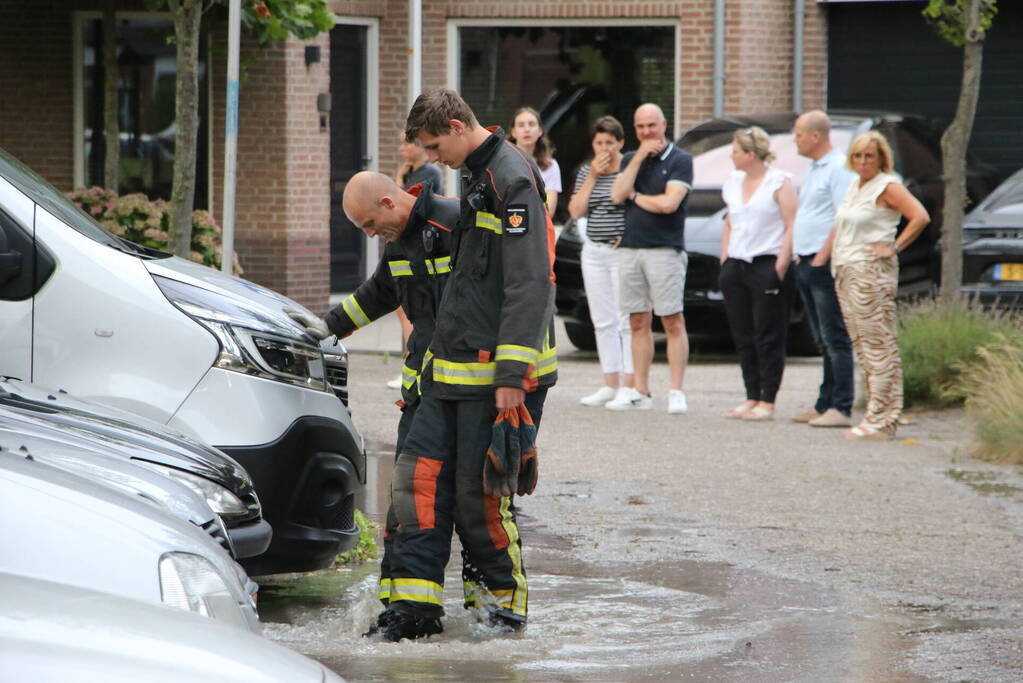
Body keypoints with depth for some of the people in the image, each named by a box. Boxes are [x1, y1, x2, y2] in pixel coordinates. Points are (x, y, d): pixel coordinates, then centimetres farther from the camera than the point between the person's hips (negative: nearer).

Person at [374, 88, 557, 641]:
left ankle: (503, 596, 12)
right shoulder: (475, 176, 17)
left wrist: (511, 376, -23)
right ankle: (416, 600, 3)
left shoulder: (512, 179, -14)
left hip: (496, 370, -9)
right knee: (420, 471, 2)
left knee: (479, 489, -4)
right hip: (453, 367, 9)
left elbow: (528, 284, -20)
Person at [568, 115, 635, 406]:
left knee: (627, 321, -7)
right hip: (594, 252, 6)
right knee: (603, 322, 8)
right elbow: (576, 211, 2)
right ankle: (610, 384, 13)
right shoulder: (586, 171, 11)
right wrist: (592, 177, -4)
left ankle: (630, 385, -6)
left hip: (622, 251, -6)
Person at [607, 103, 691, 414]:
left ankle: (676, 392, -7)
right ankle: (640, 392, 10)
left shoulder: (679, 160, -2)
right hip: (630, 249, 6)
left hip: (665, 249, -6)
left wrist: (635, 196, 0)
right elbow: (617, 195, -1)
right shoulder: (630, 160, 16)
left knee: (672, 322, -6)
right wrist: (639, 158, -4)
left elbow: (669, 203, -14)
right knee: (638, 324, 7)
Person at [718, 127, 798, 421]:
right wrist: (725, 261, 13)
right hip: (737, 265, 7)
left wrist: (780, 267, -17)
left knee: (768, 339, -5)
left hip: (767, 265, -7)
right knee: (743, 338, 7)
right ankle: (751, 398, 13)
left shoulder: (780, 183, -6)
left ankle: (767, 402, -2)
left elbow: (792, 227, -11)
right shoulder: (734, 182, 16)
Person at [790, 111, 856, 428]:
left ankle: (841, 408, -10)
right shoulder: (815, 169, 20)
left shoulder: (839, 168, -11)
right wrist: (799, 258, 19)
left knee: (835, 339, -9)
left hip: (825, 264, -10)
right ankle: (825, 405, 14)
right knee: (823, 340, 11)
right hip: (807, 266, 10)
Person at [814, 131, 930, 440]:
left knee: (879, 345, -8)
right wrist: (821, 257, 21)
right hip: (845, 273, 9)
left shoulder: (888, 187, -7)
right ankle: (877, 415, 10)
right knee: (862, 346, 8)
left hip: (871, 273, -9)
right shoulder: (854, 186, 18)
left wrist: (894, 248, -15)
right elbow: (839, 228, 29)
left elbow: (920, 217, -18)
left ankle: (881, 420, -9)